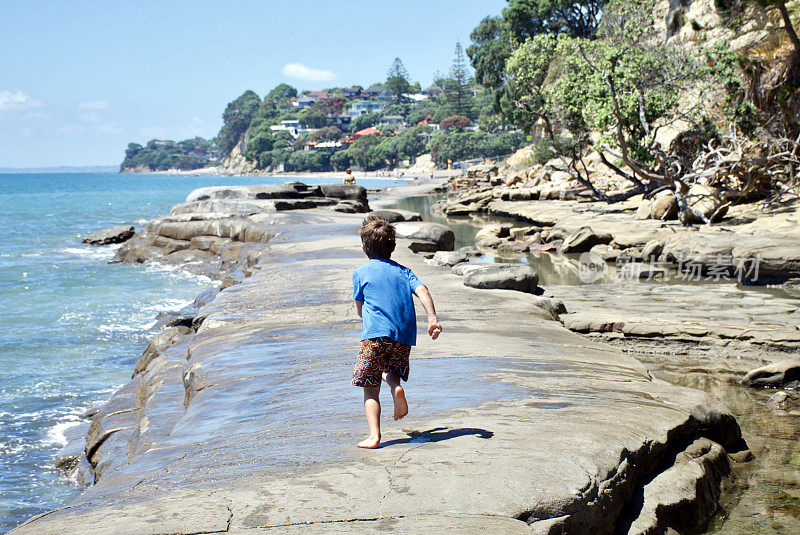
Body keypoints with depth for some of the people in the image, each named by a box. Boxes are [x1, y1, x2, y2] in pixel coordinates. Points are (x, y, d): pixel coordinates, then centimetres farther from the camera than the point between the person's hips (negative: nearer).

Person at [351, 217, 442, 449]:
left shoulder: (361, 272, 10)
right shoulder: (403, 271, 17)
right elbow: (422, 290, 0)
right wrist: (433, 319, -9)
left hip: (376, 333, -3)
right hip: (405, 336, 4)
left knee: (370, 389, 1)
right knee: (389, 368, 28)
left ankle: (374, 436, -11)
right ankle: (396, 387, -5)